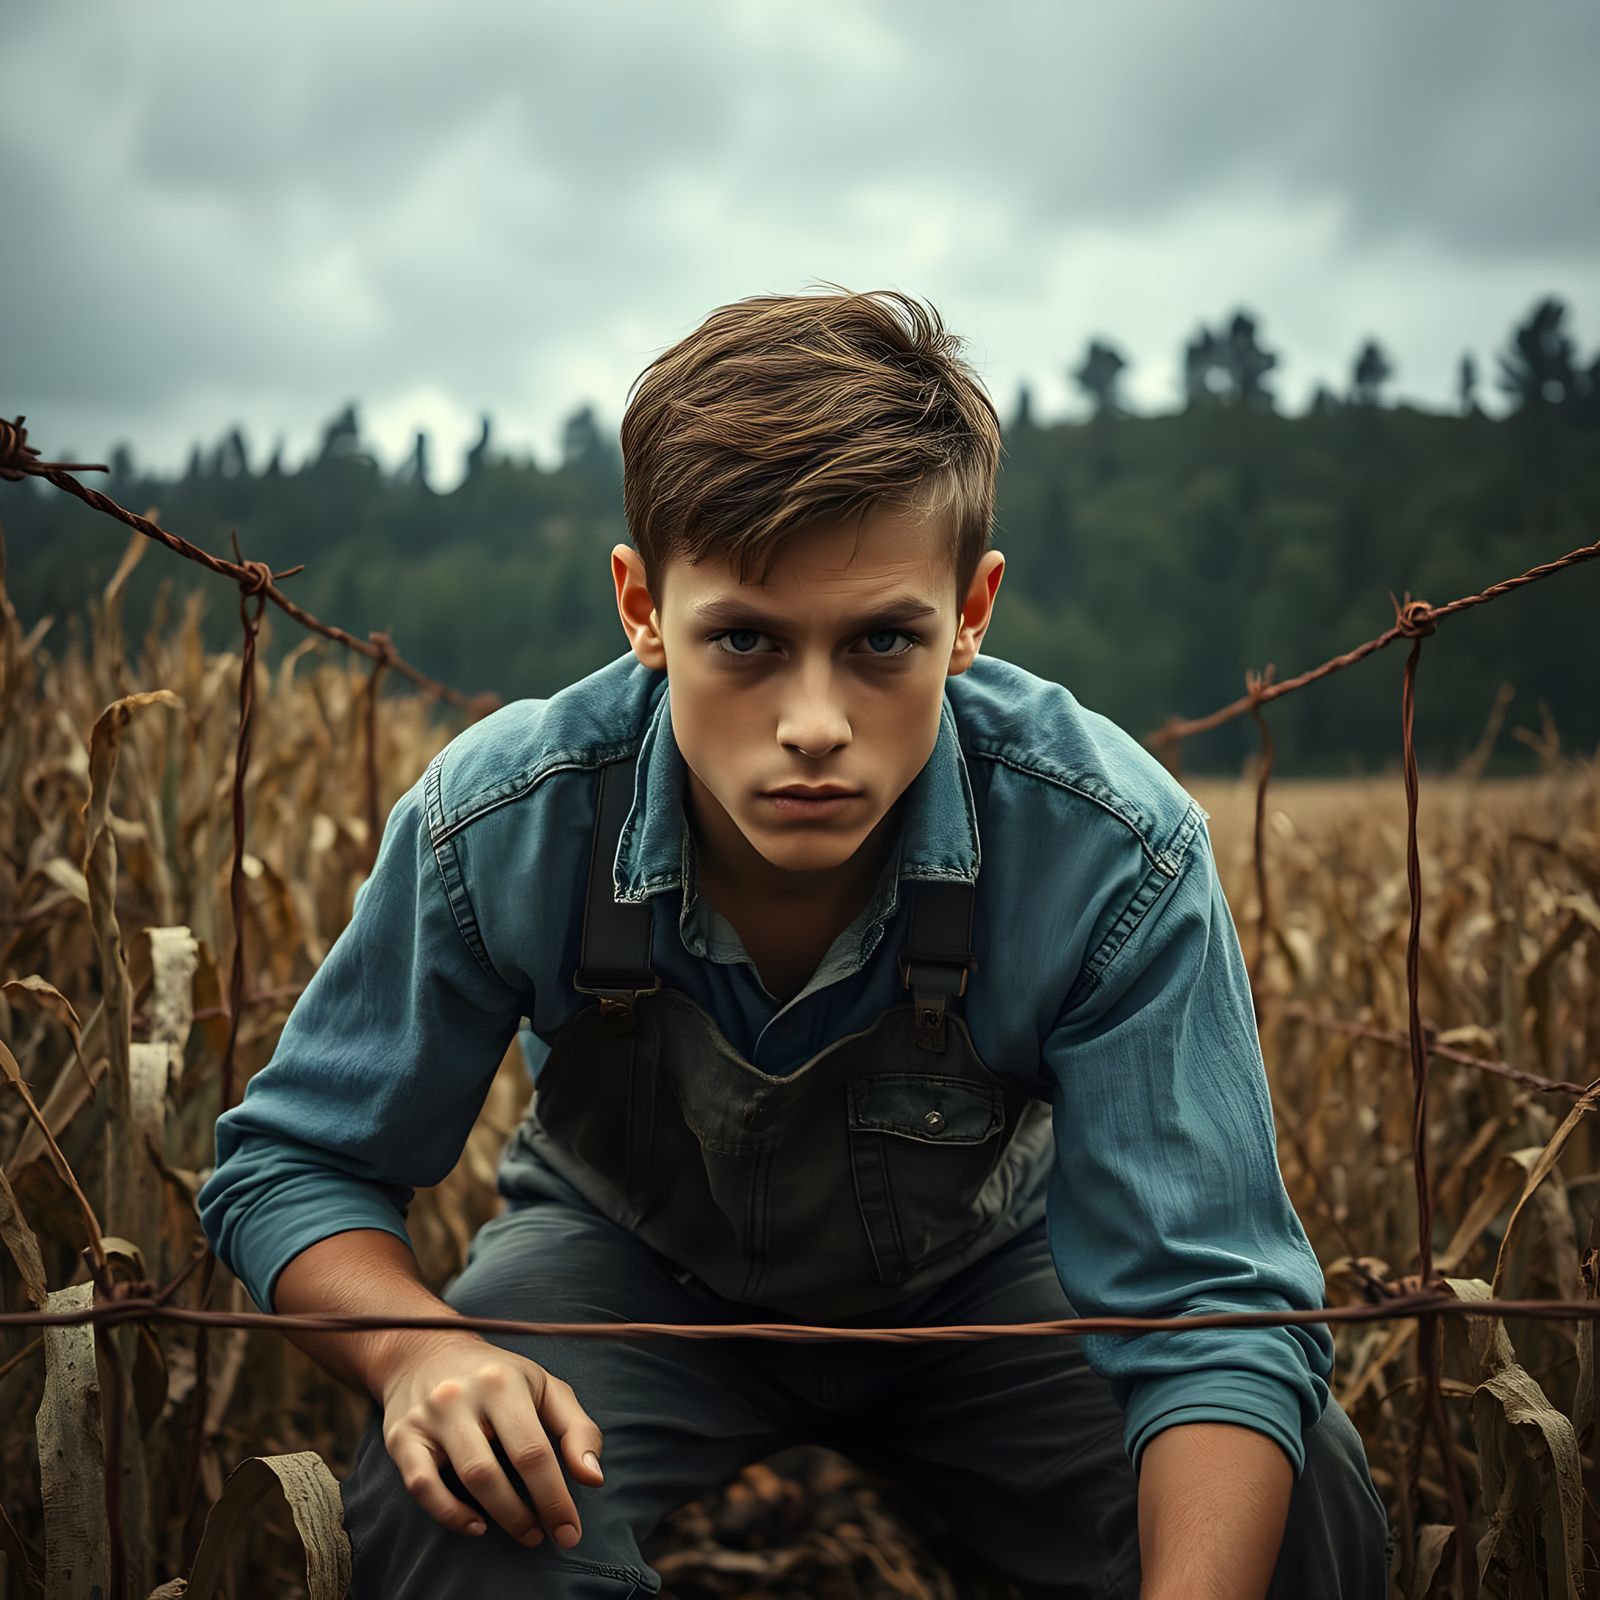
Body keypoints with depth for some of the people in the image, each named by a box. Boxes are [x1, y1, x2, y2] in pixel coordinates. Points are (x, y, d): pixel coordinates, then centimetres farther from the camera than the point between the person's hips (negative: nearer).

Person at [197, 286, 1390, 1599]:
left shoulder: (1115, 855, -33)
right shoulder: (495, 830, -30)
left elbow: (1213, 1309, -31)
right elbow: (292, 1166, -14)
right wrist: (414, 1347, -37)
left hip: (985, 1272, 1)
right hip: (634, 1264, -1)